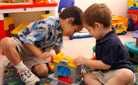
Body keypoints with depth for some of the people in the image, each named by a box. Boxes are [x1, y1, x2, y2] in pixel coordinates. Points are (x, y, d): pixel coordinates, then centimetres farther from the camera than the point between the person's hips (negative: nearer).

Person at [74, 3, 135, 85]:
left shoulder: (111, 42, -22)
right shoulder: (101, 39, 8)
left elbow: (105, 64, -22)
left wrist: (85, 61, -14)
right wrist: (87, 62, 9)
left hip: (120, 72, -9)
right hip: (104, 73, 9)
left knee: (127, 74, -39)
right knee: (87, 76, -8)